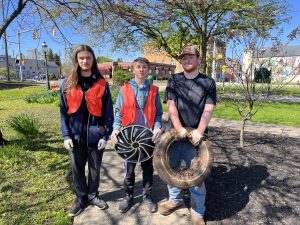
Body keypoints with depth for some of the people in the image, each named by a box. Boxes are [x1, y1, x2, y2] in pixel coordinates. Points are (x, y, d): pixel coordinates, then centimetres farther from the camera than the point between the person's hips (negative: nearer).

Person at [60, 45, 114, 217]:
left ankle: (93, 195, 35)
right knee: (77, 169, 14)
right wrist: (66, 135, -4)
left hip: (95, 134, -1)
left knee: (95, 168, 13)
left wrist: (106, 135, -8)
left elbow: (108, 112, -2)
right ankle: (81, 198, 34)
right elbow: (64, 111, 3)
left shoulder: (102, 84, -2)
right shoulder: (68, 84, 3)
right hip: (76, 135, 1)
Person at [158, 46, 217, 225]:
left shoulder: (208, 82, 3)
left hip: (195, 136, -2)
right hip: (175, 133, 3)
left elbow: (208, 110, -5)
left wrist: (199, 131, -19)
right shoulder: (174, 80, 7)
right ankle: (175, 199, 39)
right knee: (172, 169, 16)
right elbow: (171, 106, -4)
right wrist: (179, 128, -17)